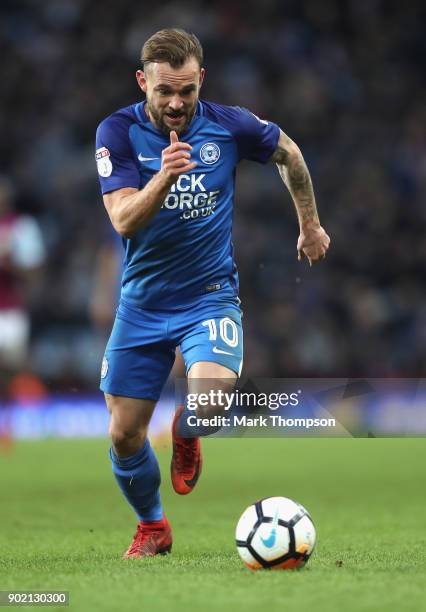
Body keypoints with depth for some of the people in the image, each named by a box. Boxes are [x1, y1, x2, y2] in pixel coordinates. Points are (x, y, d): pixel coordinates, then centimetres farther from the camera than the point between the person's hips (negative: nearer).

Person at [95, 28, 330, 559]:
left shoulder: (229, 125, -8)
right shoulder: (118, 132, -11)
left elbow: (289, 153, 13)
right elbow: (123, 221, -21)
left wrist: (310, 225, 21)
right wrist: (163, 177, -38)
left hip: (209, 296, -1)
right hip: (141, 305, 1)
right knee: (124, 435, 1)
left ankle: (185, 436, 11)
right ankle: (152, 527, 31)